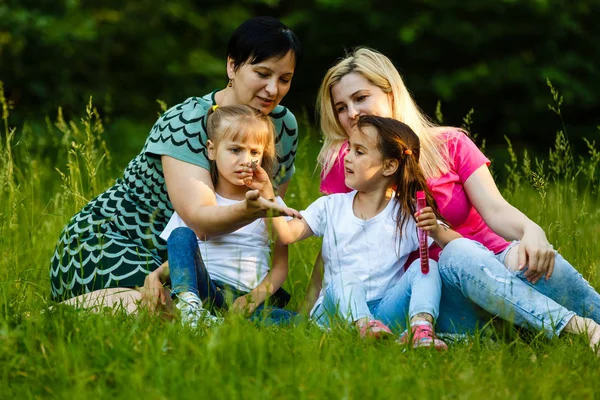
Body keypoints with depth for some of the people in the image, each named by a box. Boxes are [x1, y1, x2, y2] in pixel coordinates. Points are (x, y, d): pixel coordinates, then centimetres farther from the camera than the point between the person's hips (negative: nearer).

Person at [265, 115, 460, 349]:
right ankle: (364, 327, -58)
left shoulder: (407, 214, 3)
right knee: (345, 279, -31)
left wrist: (436, 231, -25)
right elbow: (287, 234, 1)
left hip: (386, 310, 0)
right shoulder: (331, 207, 12)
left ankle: (422, 326, -45)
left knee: (425, 267, -22)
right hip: (339, 310, 1)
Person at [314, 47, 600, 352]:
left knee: (536, 259, -33)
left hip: (494, 264, 2)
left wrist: (531, 231, -29)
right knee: (460, 254, -36)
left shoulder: (450, 144, 7)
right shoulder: (344, 161, 4)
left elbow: (495, 209, -8)